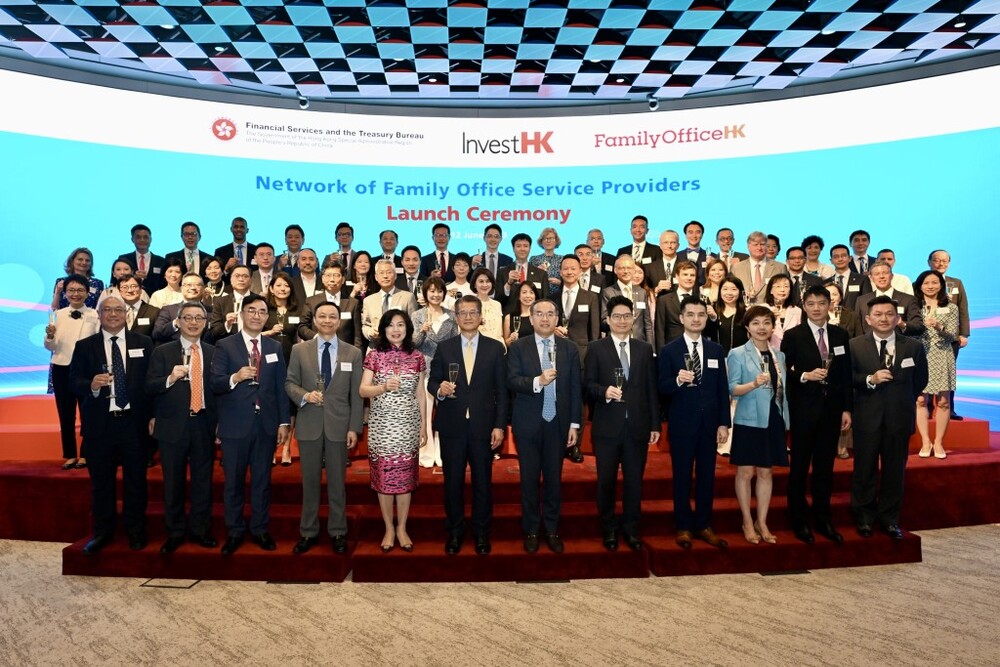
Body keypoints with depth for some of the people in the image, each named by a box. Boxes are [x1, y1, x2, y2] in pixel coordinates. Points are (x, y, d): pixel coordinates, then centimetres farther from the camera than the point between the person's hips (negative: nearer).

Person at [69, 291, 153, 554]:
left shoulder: (143, 343, 5)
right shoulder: (85, 346, 5)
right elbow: (74, 382, 0)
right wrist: (91, 385, -23)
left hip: (134, 423, 0)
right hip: (99, 424, 0)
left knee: (135, 480, 8)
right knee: (101, 481, 10)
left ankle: (135, 531, 23)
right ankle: (102, 532, 26)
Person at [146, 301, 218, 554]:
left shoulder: (213, 353, 7)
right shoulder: (162, 352, 2)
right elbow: (150, 388, -6)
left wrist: (219, 423, 4)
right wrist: (171, 378, -24)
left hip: (203, 425, 1)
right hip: (173, 426, -1)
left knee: (203, 481, 8)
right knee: (173, 482, 8)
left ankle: (200, 530, 22)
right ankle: (174, 533, 22)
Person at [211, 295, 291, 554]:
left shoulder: (275, 347, 8)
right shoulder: (225, 346, -2)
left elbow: (280, 387, 7)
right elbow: (215, 384, -9)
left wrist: (284, 422, 3)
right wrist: (234, 378, -29)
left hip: (266, 424, 2)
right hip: (235, 425, -2)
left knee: (262, 480, 10)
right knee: (234, 480, 9)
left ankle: (260, 529, 22)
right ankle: (234, 531, 22)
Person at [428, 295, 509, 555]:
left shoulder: (495, 348, 2)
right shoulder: (444, 347, 4)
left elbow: (502, 390, 1)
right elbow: (432, 382, 6)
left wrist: (500, 425, -5)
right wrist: (439, 389, -18)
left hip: (483, 425, 0)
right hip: (452, 426, 1)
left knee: (483, 482, 8)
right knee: (453, 481, 9)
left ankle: (481, 532, 25)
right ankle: (454, 532, 26)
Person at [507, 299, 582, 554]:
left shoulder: (570, 349, 3)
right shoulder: (518, 347, -1)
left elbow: (575, 388, 1)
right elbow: (512, 380, -11)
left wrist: (574, 424, -2)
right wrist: (537, 382, -28)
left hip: (558, 424, 1)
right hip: (528, 424, -1)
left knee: (554, 478, 10)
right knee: (529, 479, 8)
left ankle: (552, 530, 25)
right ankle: (531, 530, 23)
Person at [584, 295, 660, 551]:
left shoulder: (645, 349, 10)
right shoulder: (595, 348, 3)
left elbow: (651, 389, 7)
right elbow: (588, 384, -1)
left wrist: (655, 424, 4)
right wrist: (604, 391, -22)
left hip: (637, 425, 2)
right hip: (607, 425, -2)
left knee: (634, 479, 8)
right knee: (606, 480, 6)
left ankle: (631, 528, 24)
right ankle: (609, 528, 23)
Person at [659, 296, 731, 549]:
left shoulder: (716, 350, 7)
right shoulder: (669, 350, -3)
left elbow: (723, 389, 6)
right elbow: (662, 388, -7)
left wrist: (724, 423, 1)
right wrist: (677, 380, -28)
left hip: (709, 422, 3)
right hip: (682, 422, -3)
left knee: (707, 476, 10)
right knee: (682, 476, 6)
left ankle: (703, 525, 23)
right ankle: (684, 527, 18)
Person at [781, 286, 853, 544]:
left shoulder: (840, 335, 7)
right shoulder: (793, 336, -4)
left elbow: (846, 375, 7)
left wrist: (847, 409, 4)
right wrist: (805, 376, -22)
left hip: (831, 410, 3)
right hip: (803, 410, -3)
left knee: (825, 467, 10)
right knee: (799, 467, 6)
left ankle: (823, 520, 23)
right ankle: (799, 521, 17)